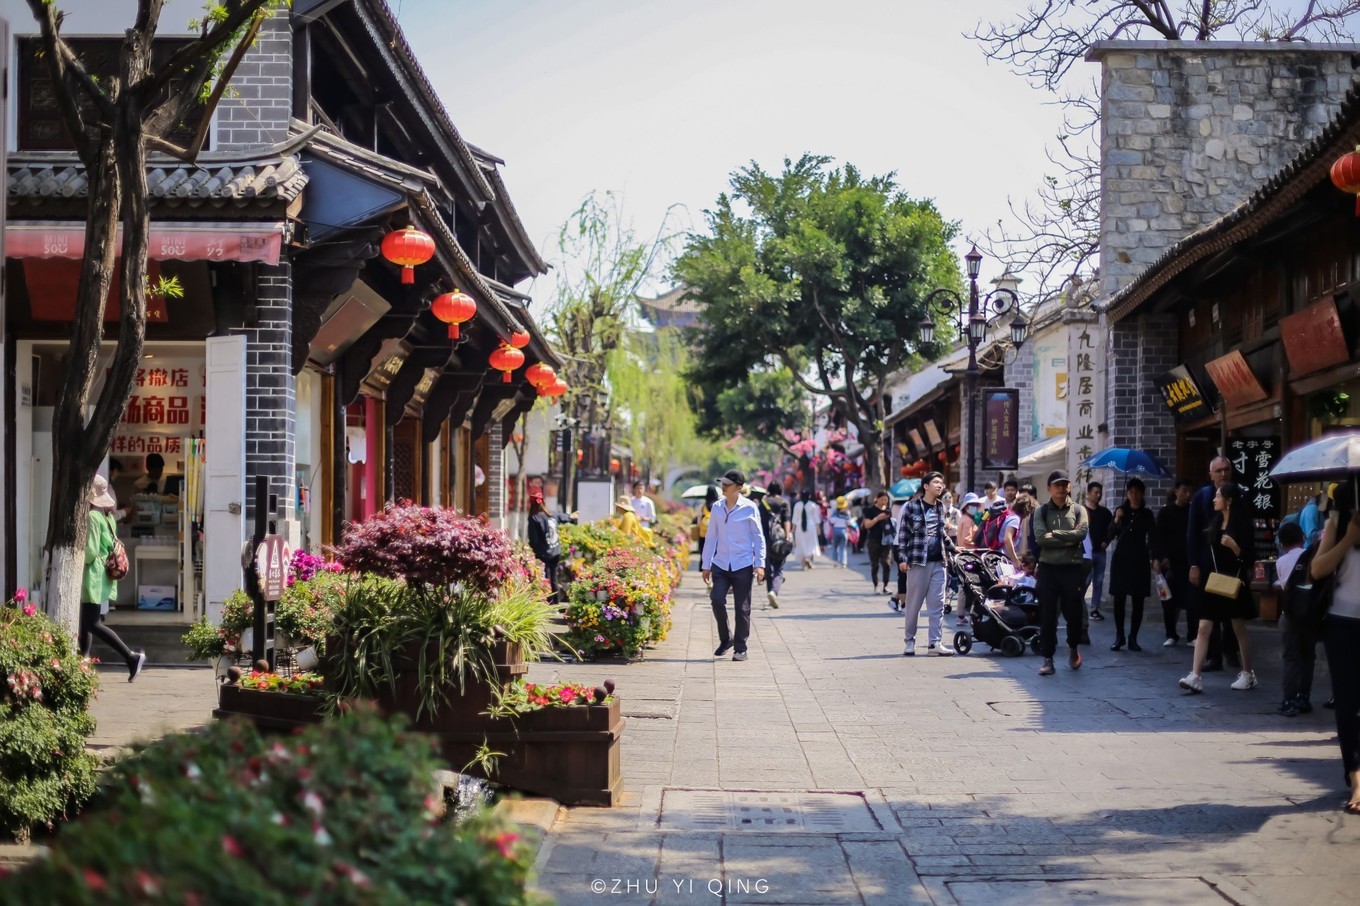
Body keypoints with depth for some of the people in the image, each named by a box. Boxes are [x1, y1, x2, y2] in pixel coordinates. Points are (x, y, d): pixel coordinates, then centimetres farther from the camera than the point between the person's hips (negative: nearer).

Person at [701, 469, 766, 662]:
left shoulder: (749, 508, -4)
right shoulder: (717, 508, 6)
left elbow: (758, 537, -1)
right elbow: (711, 537, 12)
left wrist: (760, 564, -8)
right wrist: (706, 565, 11)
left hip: (743, 566, -3)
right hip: (721, 565, 3)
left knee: (742, 608, -1)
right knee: (716, 599, -13)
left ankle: (740, 648, 11)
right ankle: (725, 639, 8)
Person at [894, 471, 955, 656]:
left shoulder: (940, 507, 13)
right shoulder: (911, 507, -3)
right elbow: (902, 533, -4)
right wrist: (902, 558, -9)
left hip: (938, 561, 5)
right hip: (918, 561, -5)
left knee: (937, 603, 0)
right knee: (914, 603, 0)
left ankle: (935, 642, 2)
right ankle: (909, 641, 10)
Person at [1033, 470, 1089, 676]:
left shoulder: (1078, 510, 6)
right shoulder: (1042, 511, 6)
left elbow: (1082, 533, -11)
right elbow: (1040, 537, -10)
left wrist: (1053, 534, -11)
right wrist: (1068, 539, -13)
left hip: (1072, 568, 0)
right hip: (1047, 568, 0)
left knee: (1074, 612, 5)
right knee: (1047, 615, 0)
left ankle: (1073, 647, 32)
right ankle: (1048, 659, 5)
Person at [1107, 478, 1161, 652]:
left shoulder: (1147, 514, 4)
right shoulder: (1120, 511, 6)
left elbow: (1153, 538, -1)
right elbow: (1110, 536, 3)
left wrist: (1156, 559, -14)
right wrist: (1116, 520, -14)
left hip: (1139, 559, 0)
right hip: (1120, 559, 0)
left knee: (1138, 600, -1)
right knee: (1119, 599, -2)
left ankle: (1133, 638, 5)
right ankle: (1119, 636, 7)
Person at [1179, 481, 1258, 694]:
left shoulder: (1242, 525, -9)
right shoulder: (1216, 522, 8)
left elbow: (1250, 560, -12)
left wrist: (1234, 546, -24)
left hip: (1234, 583, -5)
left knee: (1239, 630, 7)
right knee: (1203, 629, -5)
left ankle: (1248, 674, 21)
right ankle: (1195, 676, -12)